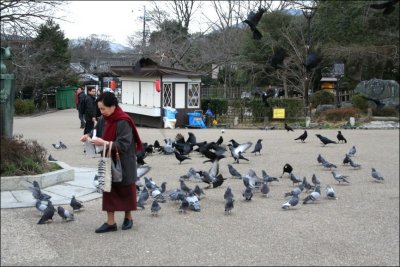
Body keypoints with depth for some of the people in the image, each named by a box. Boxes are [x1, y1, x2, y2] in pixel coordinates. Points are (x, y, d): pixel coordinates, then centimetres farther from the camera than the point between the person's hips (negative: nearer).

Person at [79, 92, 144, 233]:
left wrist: (104, 143, -31)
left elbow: (123, 145, -25)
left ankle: (128, 217, 29)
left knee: (125, 190, 10)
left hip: (124, 163, -6)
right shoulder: (103, 119, 1)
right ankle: (110, 222, 11)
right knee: (108, 190, 5)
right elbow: (98, 132, 13)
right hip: (109, 161, 6)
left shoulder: (123, 122, -21)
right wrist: (89, 137, -8)